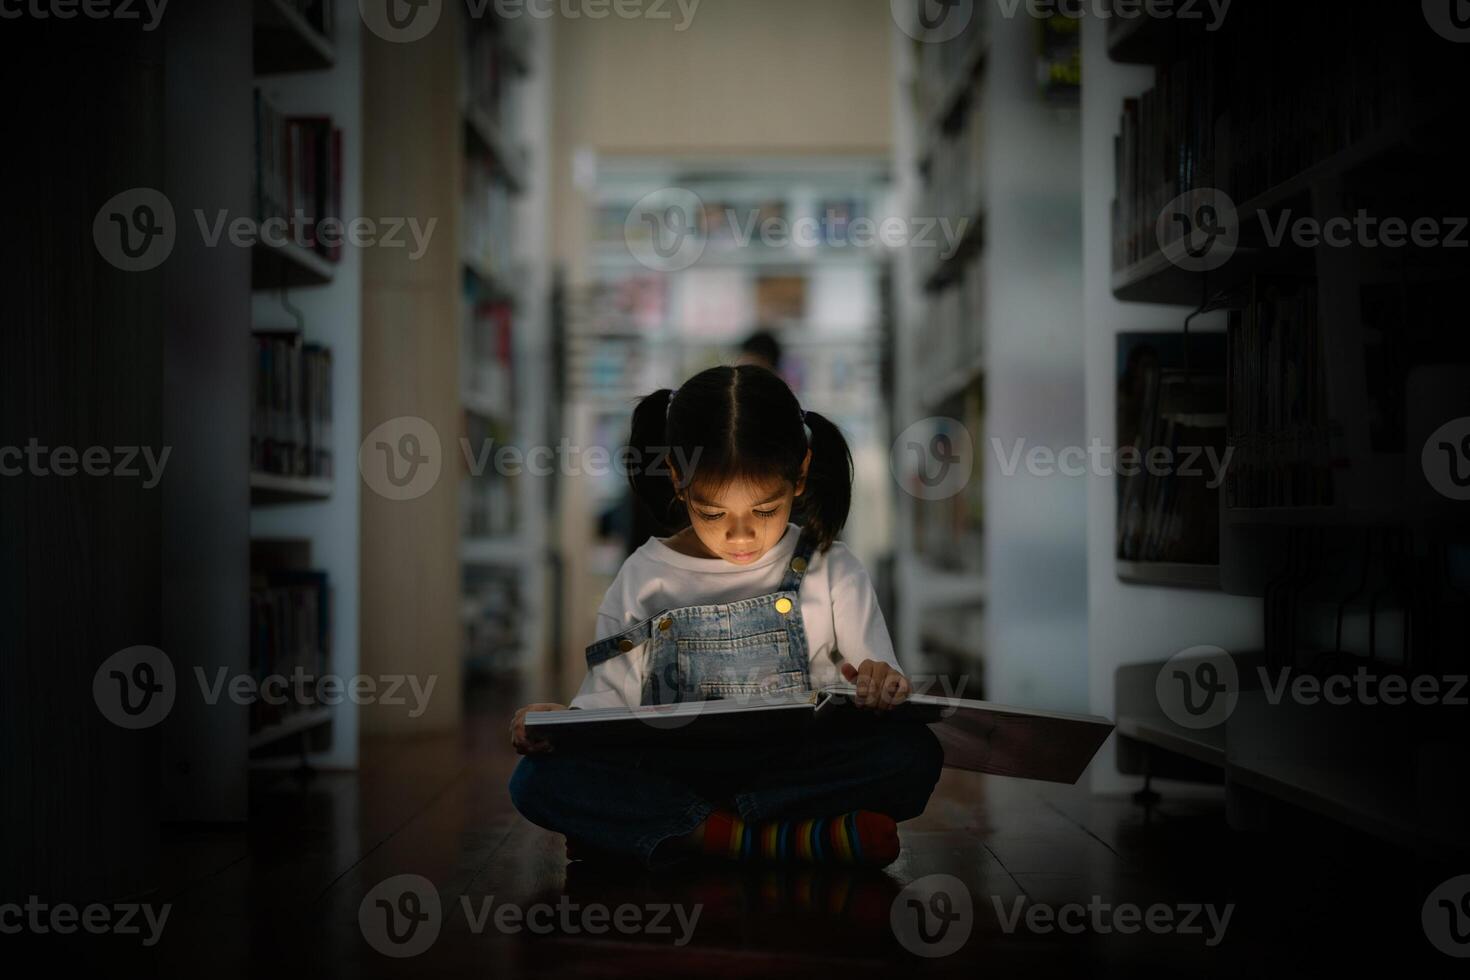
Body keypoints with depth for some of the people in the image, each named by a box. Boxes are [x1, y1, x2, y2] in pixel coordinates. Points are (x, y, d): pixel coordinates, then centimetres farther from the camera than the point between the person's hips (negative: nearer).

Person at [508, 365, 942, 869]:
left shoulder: (829, 569, 5)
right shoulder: (643, 579, 6)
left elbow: (882, 690, 5)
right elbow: (609, 696, 7)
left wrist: (882, 686, -20)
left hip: (799, 764, -1)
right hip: (676, 768, 1)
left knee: (914, 752, -28)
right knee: (538, 776, -26)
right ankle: (786, 838, -30)